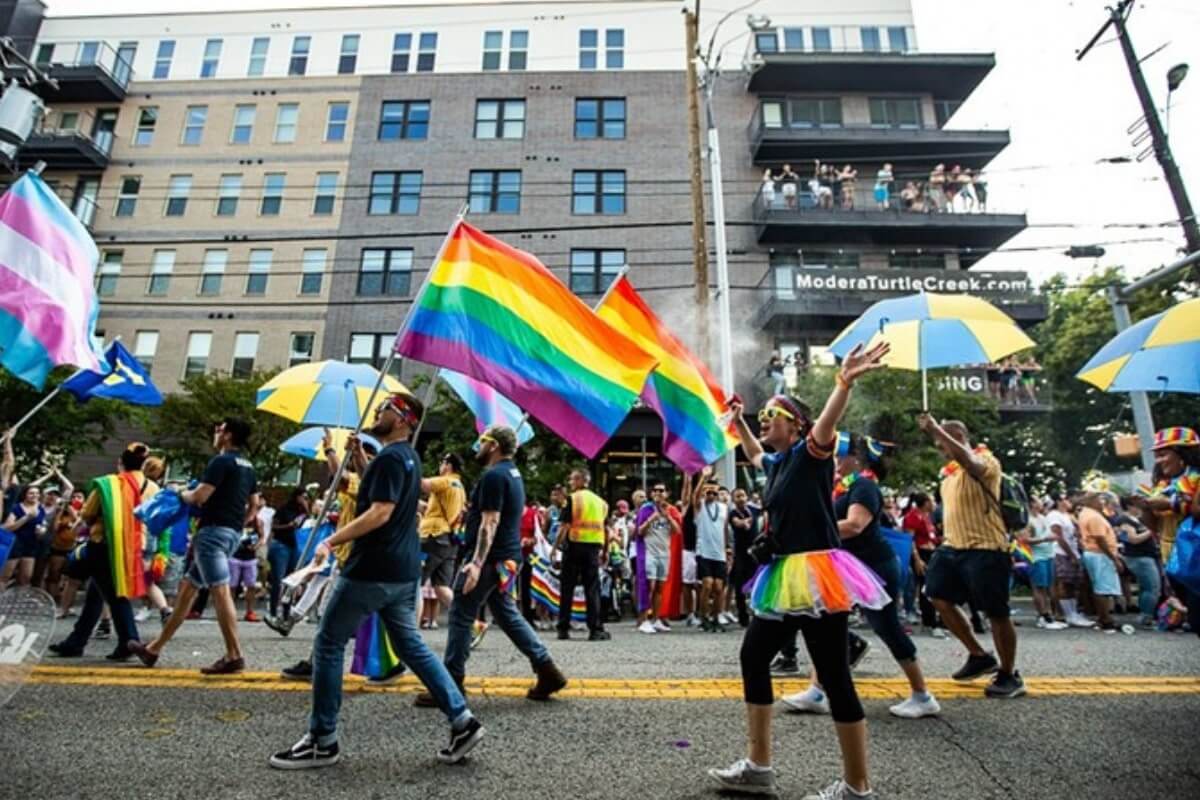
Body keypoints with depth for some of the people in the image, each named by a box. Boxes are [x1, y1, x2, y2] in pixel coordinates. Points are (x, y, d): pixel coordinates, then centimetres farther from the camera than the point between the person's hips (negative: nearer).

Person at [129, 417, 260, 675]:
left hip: (214, 530, -10)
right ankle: (155, 648, 29)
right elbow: (254, 505, 21)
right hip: (231, 533, 10)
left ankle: (234, 656, -12)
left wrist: (182, 493, 5)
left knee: (220, 591, -11)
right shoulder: (246, 466, 18)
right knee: (187, 587, 18)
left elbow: (200, 496, -16)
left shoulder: (221, 461, -10)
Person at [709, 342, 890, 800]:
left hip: (816, 576, -9)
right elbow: (754, 454, 38)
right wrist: (737, 421, 40)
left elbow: (827, 424, -31)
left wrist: (845, 383, -48)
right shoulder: (777, 463, 14)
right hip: (784, 579, 10)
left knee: (833, 676, -2)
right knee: (753, 656, 14)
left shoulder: (810, 453, -9)